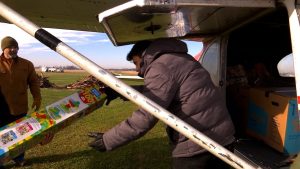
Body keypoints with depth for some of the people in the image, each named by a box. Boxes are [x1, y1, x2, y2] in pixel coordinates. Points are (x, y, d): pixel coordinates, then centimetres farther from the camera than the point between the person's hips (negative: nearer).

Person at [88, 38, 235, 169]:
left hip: (195, 145, -9)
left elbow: (145, 118, -21)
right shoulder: (178, 59, 17)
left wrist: (107, 140, -11)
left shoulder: (160, 67, -14)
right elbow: (152, 92, 24)